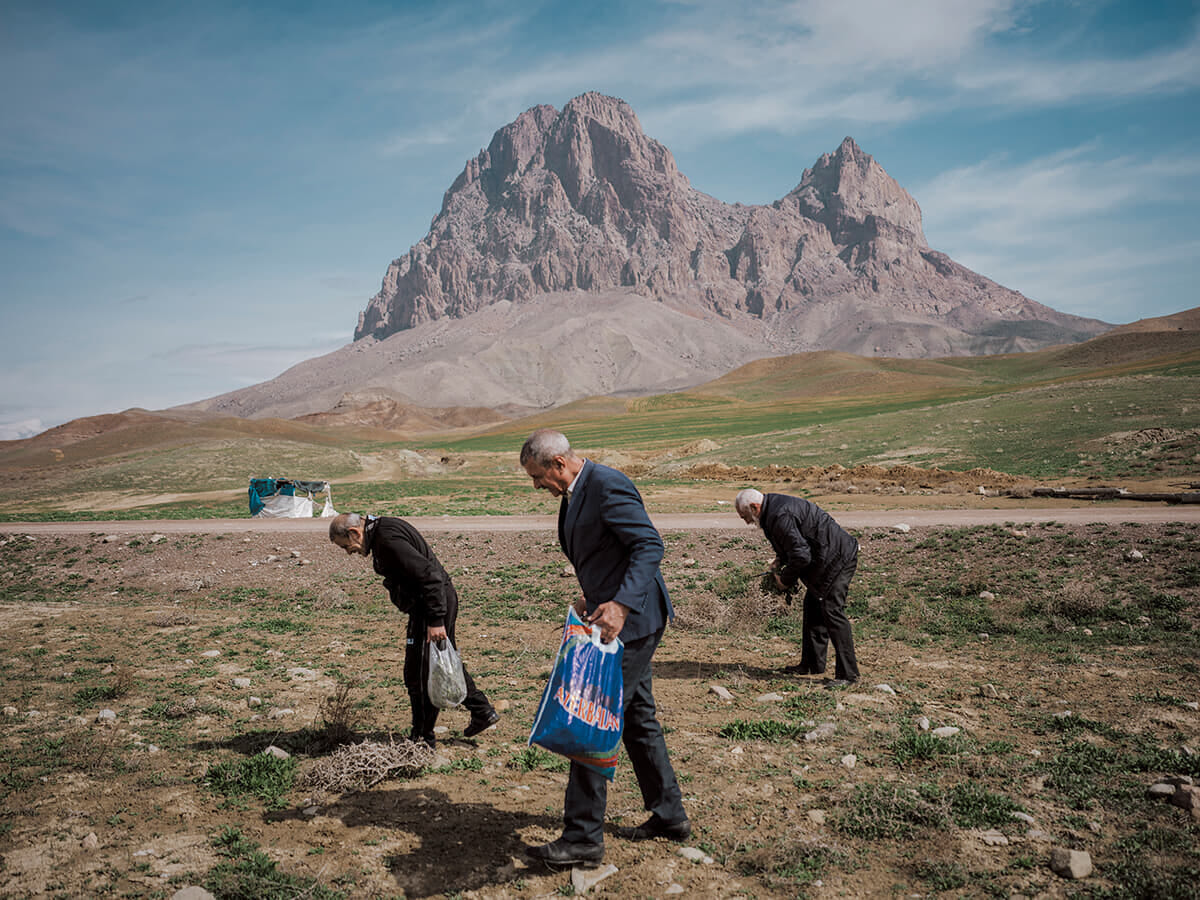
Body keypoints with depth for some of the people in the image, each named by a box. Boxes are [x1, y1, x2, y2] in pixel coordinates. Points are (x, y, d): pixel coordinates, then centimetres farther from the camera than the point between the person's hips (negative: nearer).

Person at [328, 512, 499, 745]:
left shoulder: (388, 539, -22)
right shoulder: (382, 530, 11)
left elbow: (427, 574, -27)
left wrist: (436, 620, -27)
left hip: (434, 602, -10)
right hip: (441, 600, 11)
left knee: (419, 675, 0)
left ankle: (421, 740, 12)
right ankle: (482, 711, 31)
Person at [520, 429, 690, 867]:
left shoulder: (607, 486, -18)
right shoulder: (575, 494, 12)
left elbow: (650, 545, -25)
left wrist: (621, 605, -34)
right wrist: (591, 598, 12)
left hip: (630, 620, -11)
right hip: (613, 616, 11)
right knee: (636, 718, 18)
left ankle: (583, 836, 4)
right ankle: (668, 815, 31)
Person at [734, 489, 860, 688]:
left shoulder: (780, 516, -23)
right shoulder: (775, 506, 11)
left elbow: (801, 556, -25)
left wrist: (785, 579, -10)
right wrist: (780, 559, 10)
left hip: (838, 558, -11)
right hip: (829, 559, 11)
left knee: (832, 610, -12)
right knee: (813, 607, 15)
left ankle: (847, 673, -8)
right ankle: (812, 664, 24)